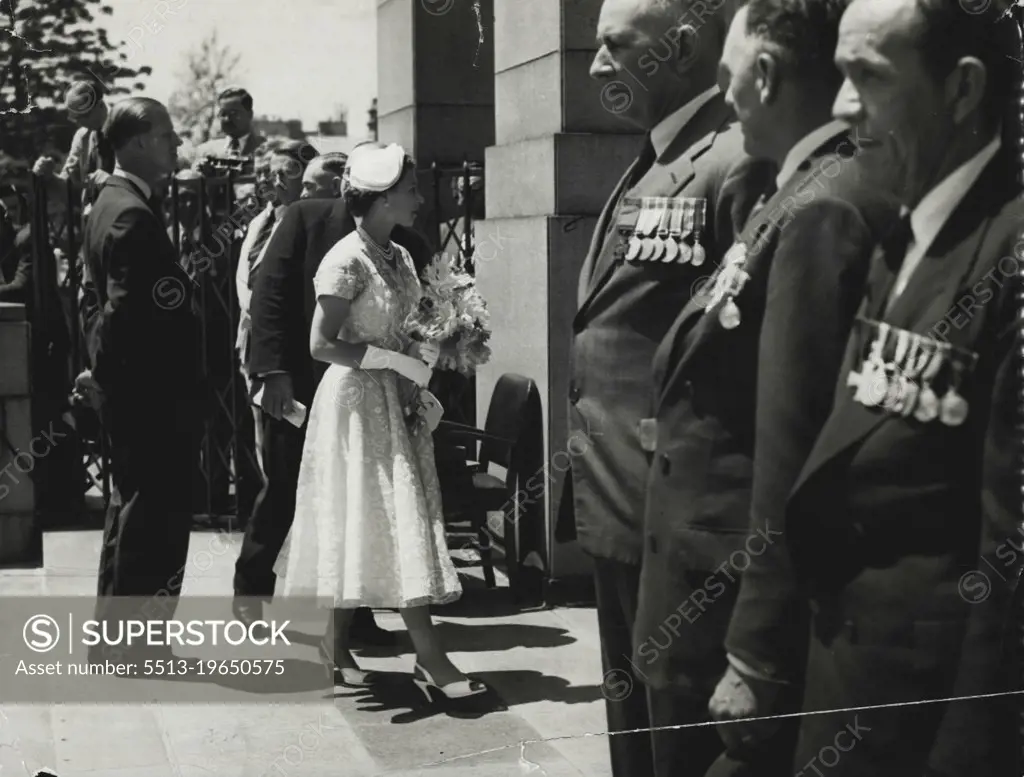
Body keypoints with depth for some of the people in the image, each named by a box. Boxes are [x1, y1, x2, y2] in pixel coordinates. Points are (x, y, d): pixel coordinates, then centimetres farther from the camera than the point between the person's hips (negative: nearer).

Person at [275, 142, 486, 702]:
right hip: (359, 400, -8)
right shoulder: (347, 261, -15)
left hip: (396, 401, 8)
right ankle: (430, 658, -3)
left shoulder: (399, 257, 10)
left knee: (402, 524, 8)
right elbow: (321, 345, -18)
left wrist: (423, 350, 0)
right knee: (393, 526, -6)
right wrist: (397, 359, -18)